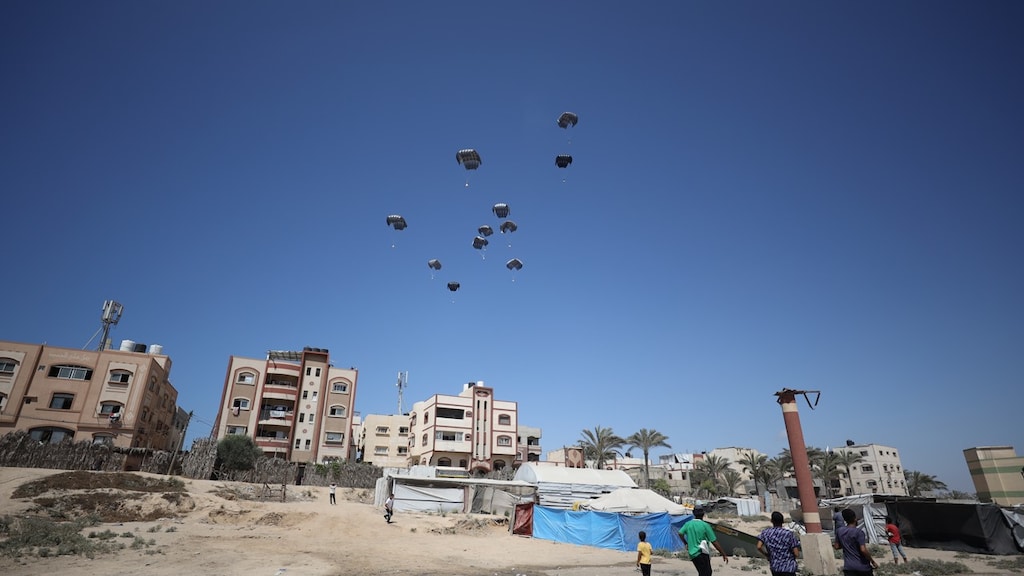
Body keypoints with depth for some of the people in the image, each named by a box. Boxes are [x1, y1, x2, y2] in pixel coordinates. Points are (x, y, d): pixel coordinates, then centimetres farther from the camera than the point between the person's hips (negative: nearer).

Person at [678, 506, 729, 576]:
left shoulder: (688, 524, 4)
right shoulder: (705, 525, -11)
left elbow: (680, 533, -3)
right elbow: (714, 542, -10)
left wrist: (686, 543, 14)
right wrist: (724, 554, -1)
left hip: (692, 554, 6)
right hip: (702, 554, -6)